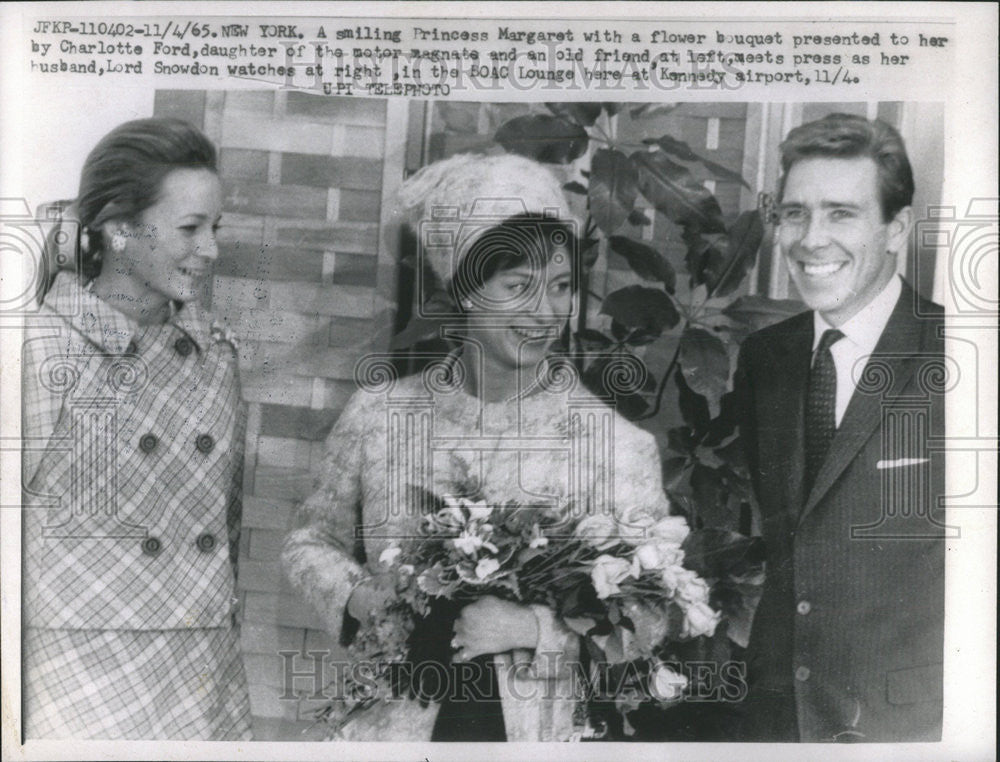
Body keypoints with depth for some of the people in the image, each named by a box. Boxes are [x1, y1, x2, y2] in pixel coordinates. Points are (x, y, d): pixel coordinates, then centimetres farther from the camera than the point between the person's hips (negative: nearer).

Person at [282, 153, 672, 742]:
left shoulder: (619, 444, -12)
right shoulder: (377, 413, -6)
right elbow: (311, 542, 7)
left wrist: (535, 628, -22)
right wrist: (361, 598, -11)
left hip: (544, 734, -1)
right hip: (396, 725, 2)